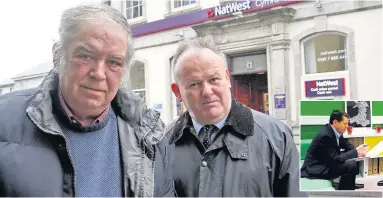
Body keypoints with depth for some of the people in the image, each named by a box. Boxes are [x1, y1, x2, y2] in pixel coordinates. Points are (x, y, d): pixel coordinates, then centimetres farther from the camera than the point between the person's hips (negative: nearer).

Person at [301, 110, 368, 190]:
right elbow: (335, 159, -25)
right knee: (351, 165, -21)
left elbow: (346, 145, 16)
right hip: (317, 169, -10)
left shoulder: (336, 131, 1)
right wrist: (356, 152, -19)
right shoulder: (325, 135, -26)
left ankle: (349, 186, 25)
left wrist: (357, 150, -5)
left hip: (327, 162, 10)